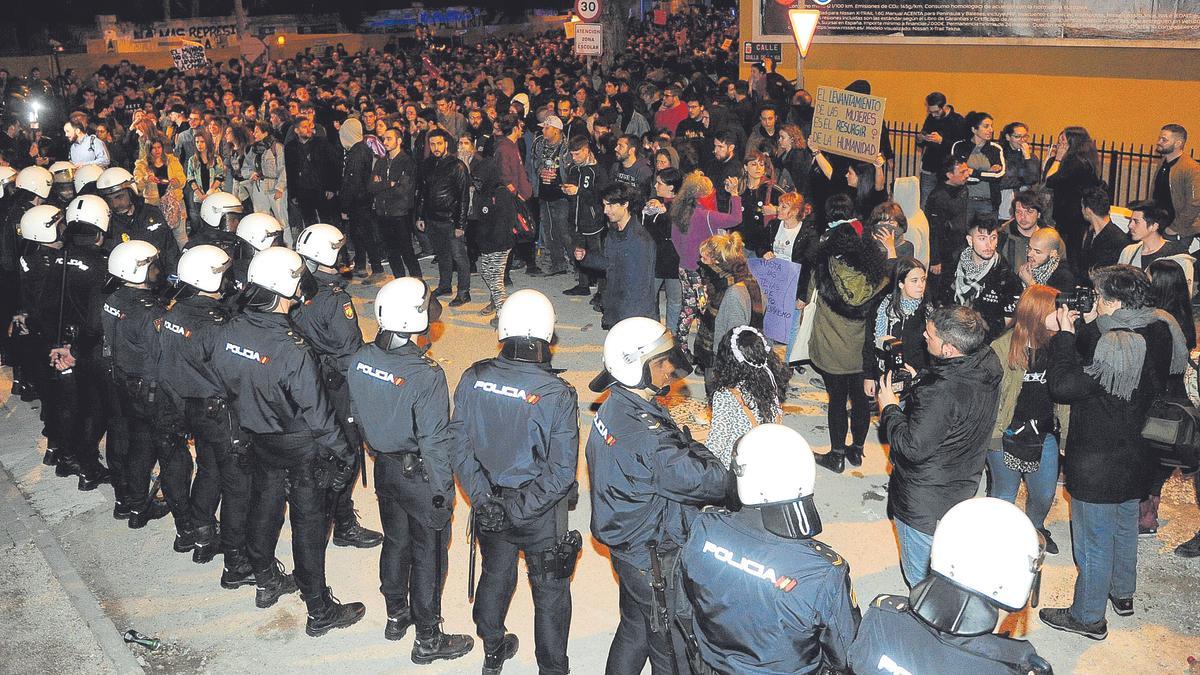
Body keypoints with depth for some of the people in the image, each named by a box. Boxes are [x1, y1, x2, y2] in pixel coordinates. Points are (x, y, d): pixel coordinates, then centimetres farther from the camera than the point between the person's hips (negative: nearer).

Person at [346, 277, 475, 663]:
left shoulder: (360, 360, -9)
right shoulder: (425, 374, -30)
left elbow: (357, 415, 6)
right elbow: (434, 441, -24)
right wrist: (443, 490, -12)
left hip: (384, 468, 7)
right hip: (419, 474, -6)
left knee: (395, 542, 25)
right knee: (428, 555, 11)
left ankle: (396, 616, 44)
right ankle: (428, 639, 25)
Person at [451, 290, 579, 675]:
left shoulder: (474, 379, -14)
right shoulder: (558, 395, -23)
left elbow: (460, 445, -8)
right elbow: (562, 470, -21)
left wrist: (482, 497, -5)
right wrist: (523, 509, -14)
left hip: (490, 505, 4)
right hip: (543, 514, -4)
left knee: (495, 576, 27)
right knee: (550, 593, 17)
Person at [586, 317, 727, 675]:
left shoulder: (616, 405, -2)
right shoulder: (645, 434, -33)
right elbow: (709, 482, -28)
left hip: (628, 547, 9)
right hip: (654, 561, -9)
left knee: (635, 629, 27)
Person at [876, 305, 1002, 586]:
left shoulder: (943, 393, -36)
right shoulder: (988, 363, -7)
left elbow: (913, 446, -27)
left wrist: (889, 408, -14)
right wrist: (917, 382, 2)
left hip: (925, 504, -9)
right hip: (961, 487, 9)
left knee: (921, 579, 11)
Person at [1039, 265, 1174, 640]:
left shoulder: (1114, 347, -29)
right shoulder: (1155, 335, -4)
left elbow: (1062, 387, -26)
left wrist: (1064, 336, -19)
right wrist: (1083, 328, -5)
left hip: (1097, 468, -9)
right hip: (1136, 458, 9)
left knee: (1094, 542, 7)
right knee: (1125, 528, 27)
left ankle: (1088, 617, 22)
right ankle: (1122, 594, 48)